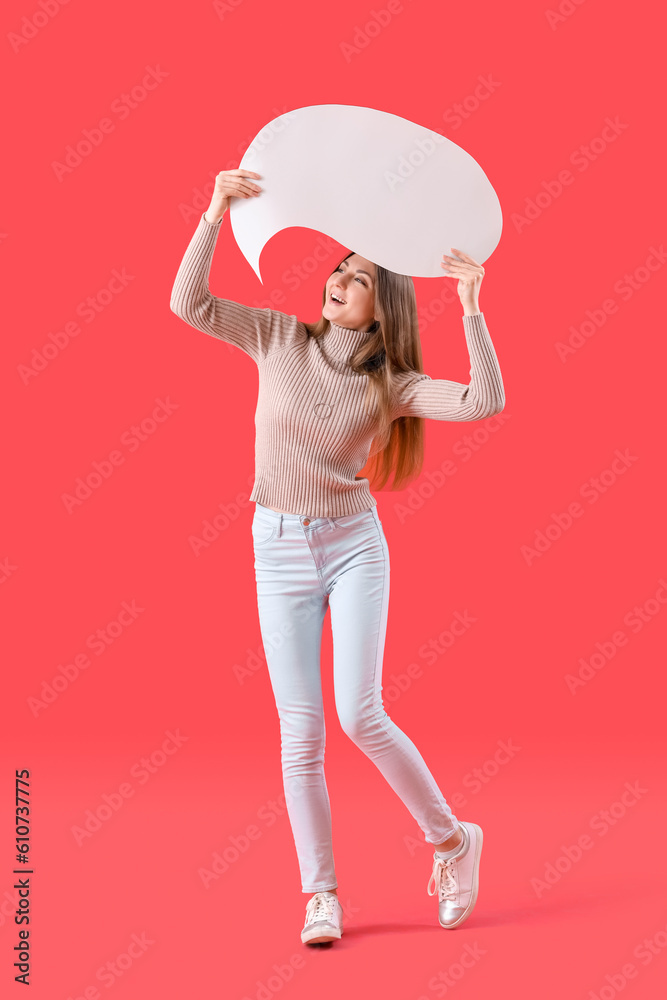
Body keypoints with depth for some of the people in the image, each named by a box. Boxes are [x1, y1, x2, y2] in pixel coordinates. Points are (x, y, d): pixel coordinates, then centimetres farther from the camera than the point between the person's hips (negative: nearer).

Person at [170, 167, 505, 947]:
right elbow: (187, 302, -7)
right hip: (279, 552, 2)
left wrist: (470, 305, -19)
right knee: (300, 731, 0)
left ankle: (451, 838, 10)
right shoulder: (282, 340, 1)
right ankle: (321, 895, 11)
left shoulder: (390, 383, -3)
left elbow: (486, 401, -18)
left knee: (360, 715, -13)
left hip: (354, 546, -1)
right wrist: (216, 212, -15)